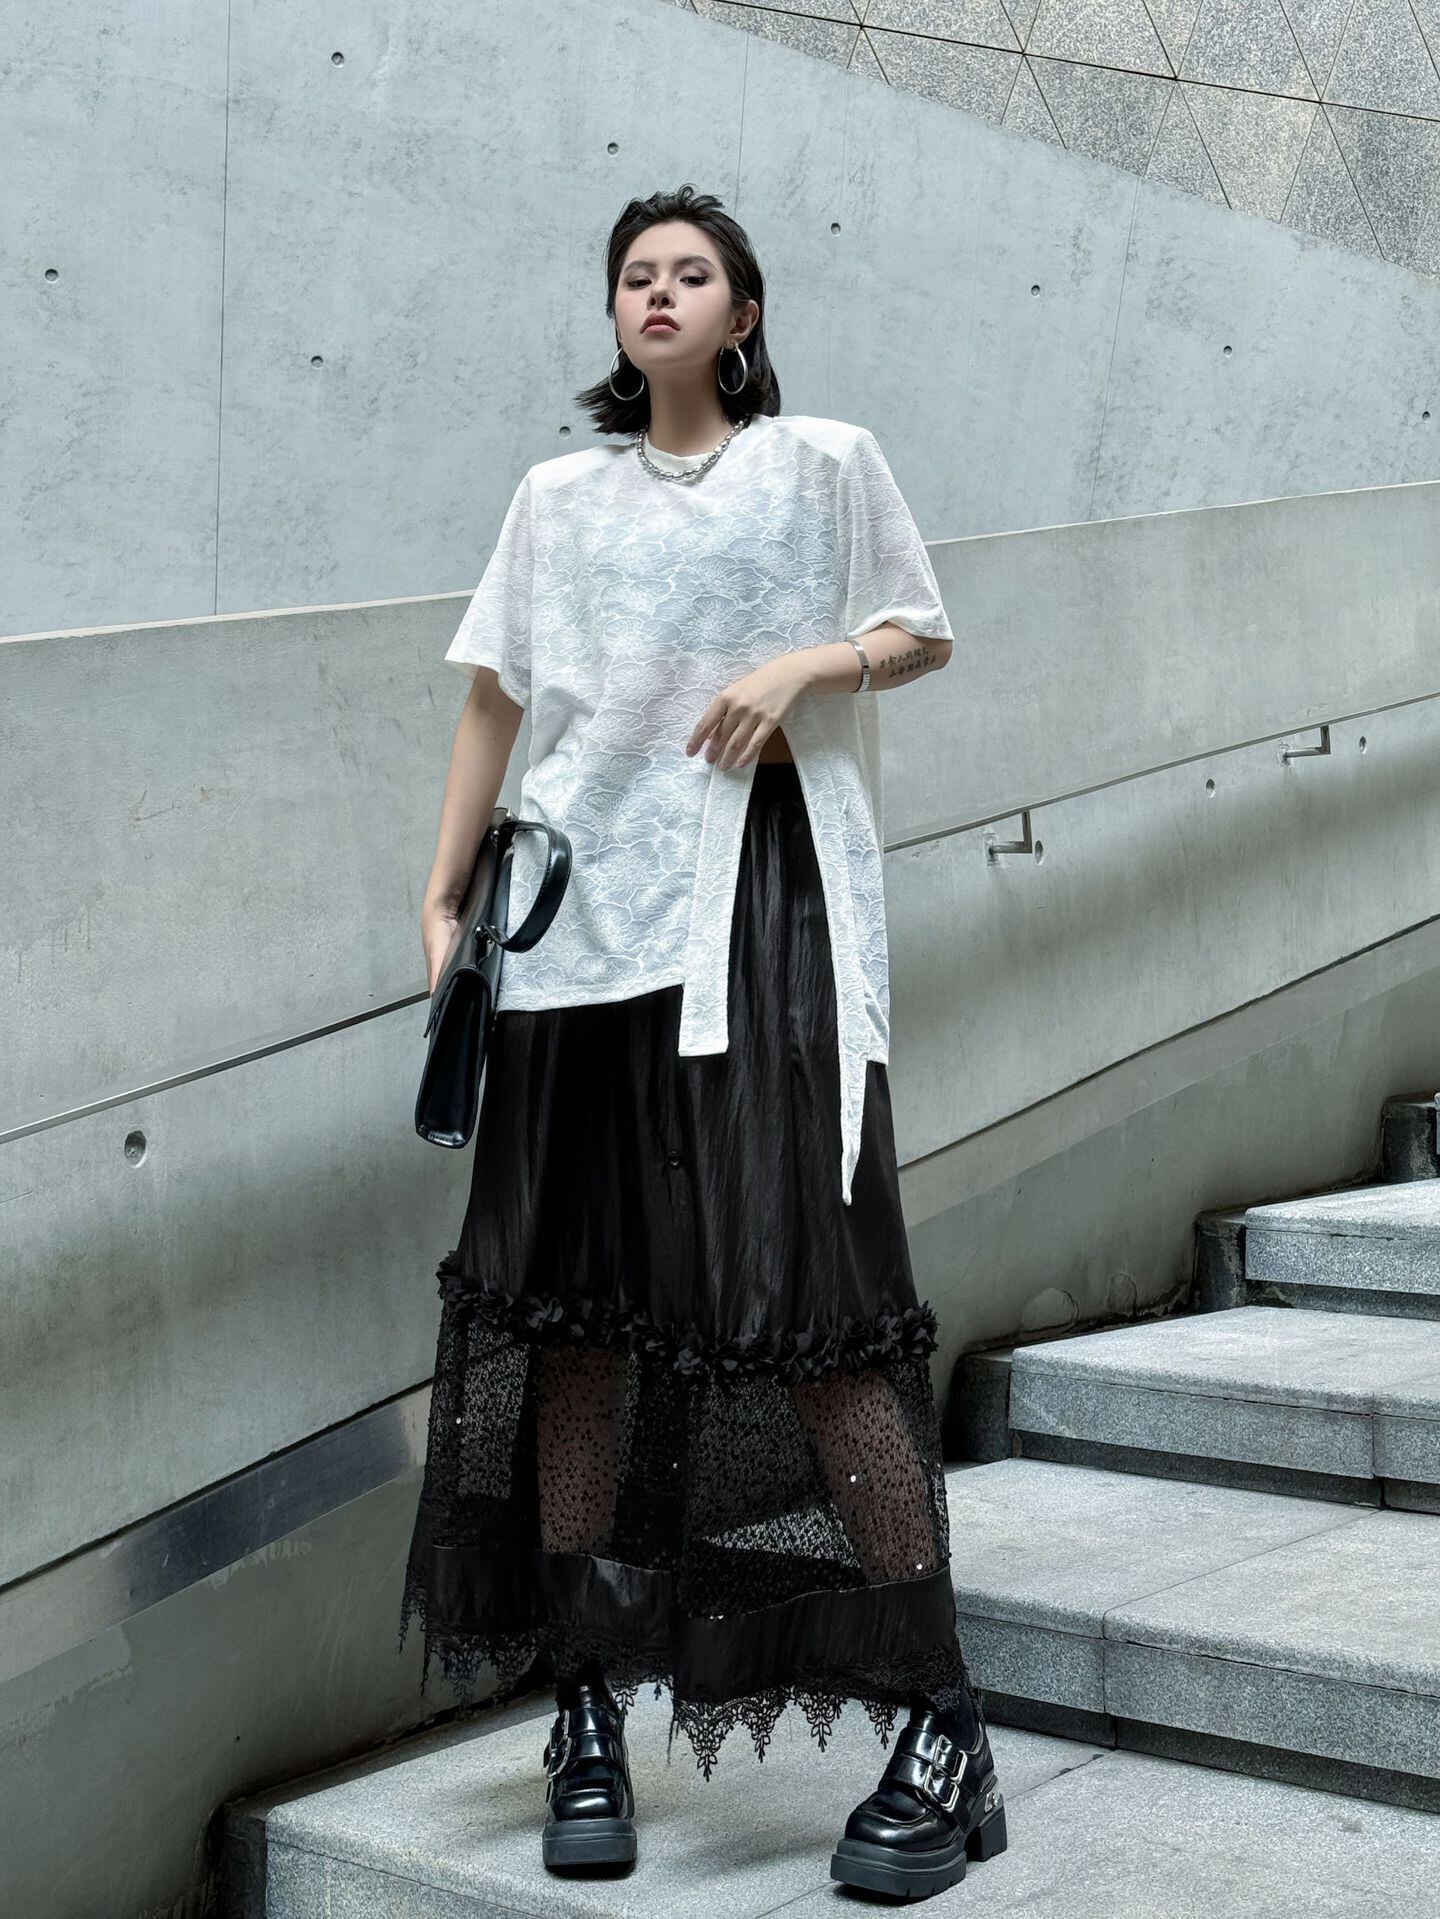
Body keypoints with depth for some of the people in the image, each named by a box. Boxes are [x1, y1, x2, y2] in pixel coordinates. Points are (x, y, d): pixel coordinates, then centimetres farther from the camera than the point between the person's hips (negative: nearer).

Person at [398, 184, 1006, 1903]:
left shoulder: (821, 464, 9)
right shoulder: (557, 499, 17)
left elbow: (922, 634, 11)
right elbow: (494, 698, 17)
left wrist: (807, 667, -8)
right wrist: (443, 893, 11)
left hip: (761, 904, -3)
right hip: (583, 907, 4)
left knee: (807, 1297, -10)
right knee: (576, 1298, 2)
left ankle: (939, 1730, -2)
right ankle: (587, 1715, 14)